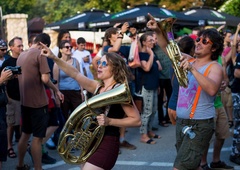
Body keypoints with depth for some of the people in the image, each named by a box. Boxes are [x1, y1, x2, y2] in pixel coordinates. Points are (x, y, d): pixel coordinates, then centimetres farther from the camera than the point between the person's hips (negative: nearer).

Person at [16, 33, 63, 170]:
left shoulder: (21, 55, 11)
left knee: (25, 134, 19)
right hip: (38, 102, -8)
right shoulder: (40, 54, -13)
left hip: (25, 101, 8)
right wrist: (56, 90, -5)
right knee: (37, 137, -2)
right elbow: (45, 79, -19)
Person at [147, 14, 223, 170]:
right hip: (181, 121, 7)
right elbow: (167, 48, 7)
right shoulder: (188, 61, 9)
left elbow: (212, 90, -29)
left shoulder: (214, 67, -10)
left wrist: (192, 69, -33)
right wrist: (158, 31, -9)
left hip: (200, 124, -7)